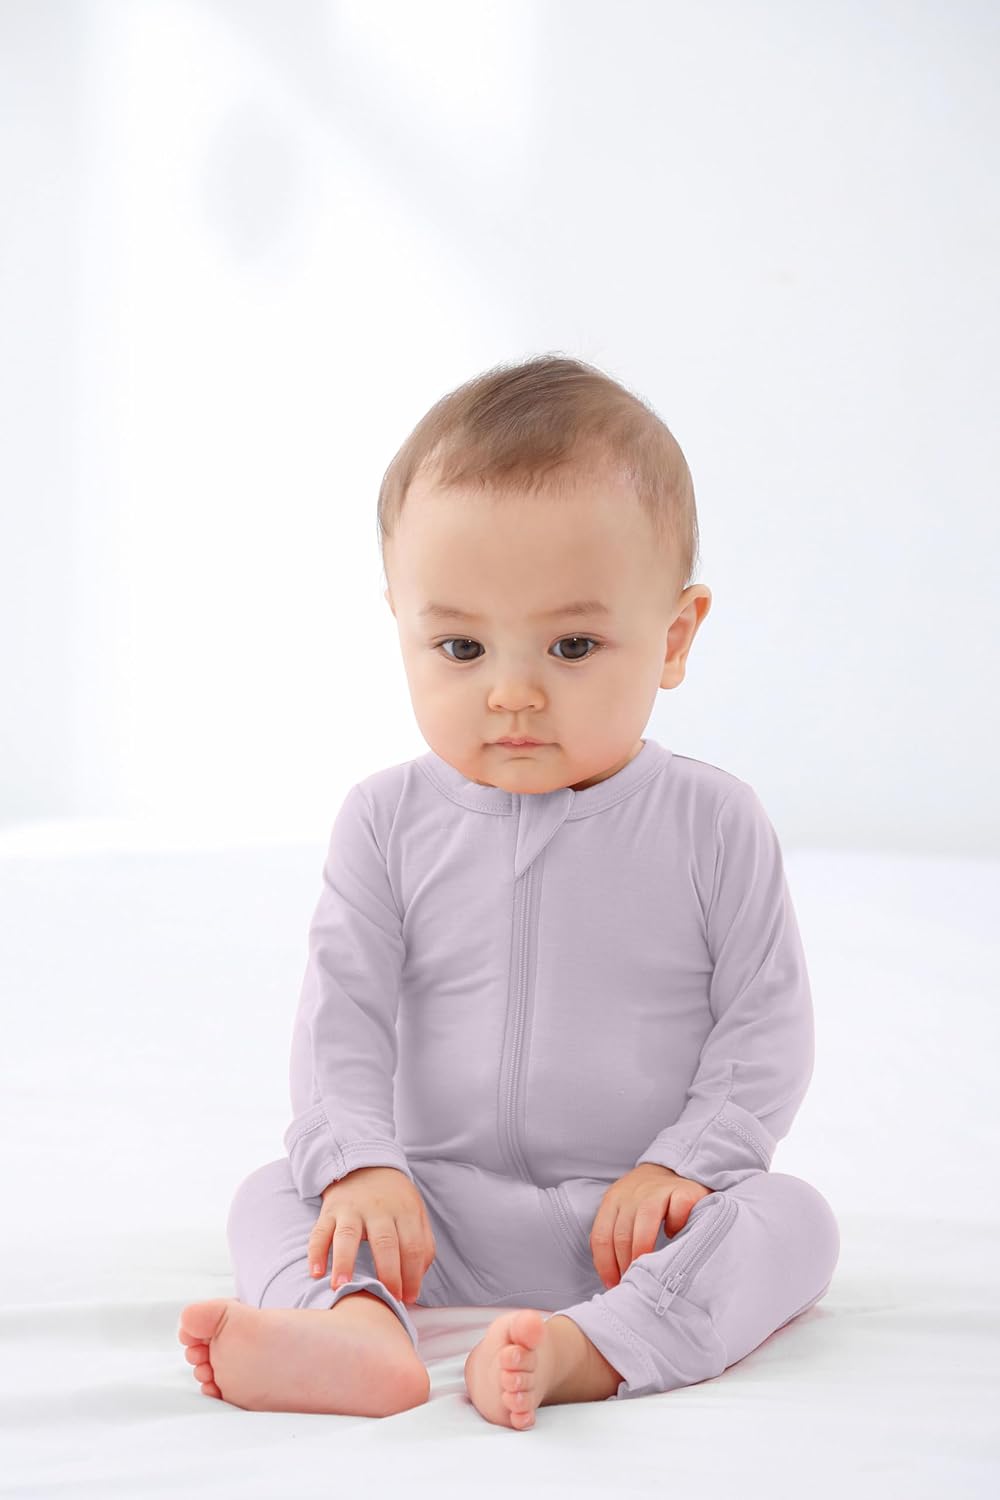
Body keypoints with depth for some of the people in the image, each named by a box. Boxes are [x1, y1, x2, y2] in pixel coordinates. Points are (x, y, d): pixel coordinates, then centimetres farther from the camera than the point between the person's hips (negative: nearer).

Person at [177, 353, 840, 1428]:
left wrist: (683, 1163, -16)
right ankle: (359, 1325, -46)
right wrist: (358, 1164, -19)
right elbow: (343, 1012, -3)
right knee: (271, 1196, -16)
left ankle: (586, 1348, -47)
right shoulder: (390, 822, -1)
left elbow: (765, 1026, -3)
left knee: (792, 1219, -26)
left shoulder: (712, 823, -5)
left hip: (640, 1214, -1)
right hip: (441, 1212, 2)